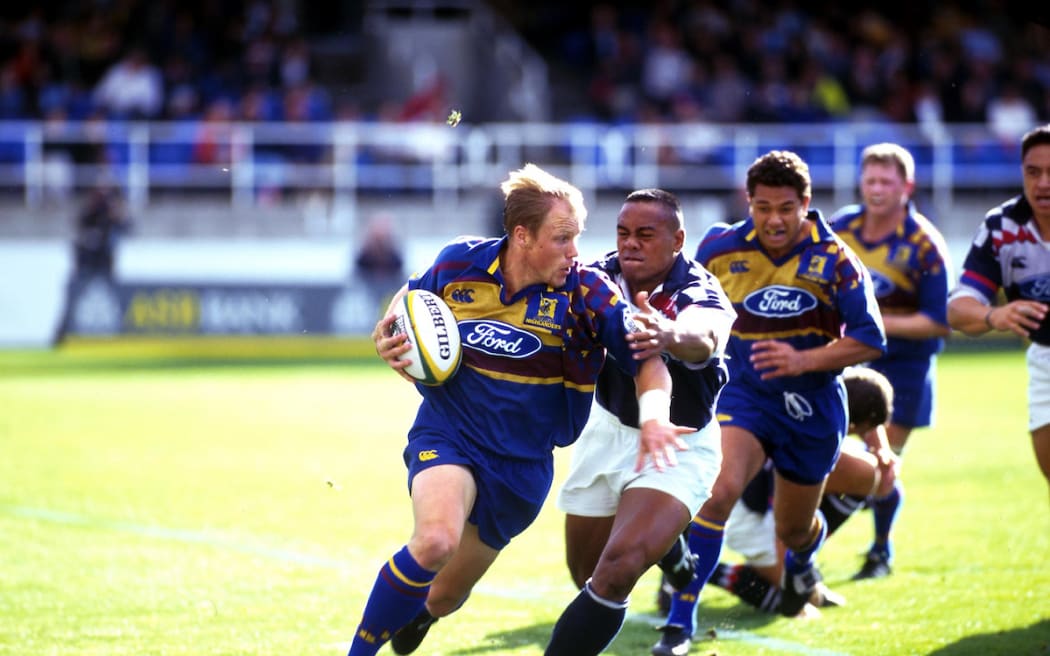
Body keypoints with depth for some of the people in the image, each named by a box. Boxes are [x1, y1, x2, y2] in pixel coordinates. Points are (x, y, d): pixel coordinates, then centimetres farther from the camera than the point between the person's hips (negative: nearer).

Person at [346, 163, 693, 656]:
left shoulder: (585, 292, -14)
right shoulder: (460, 263, -9)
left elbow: (647, 361, -12)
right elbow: (411, 296, 13)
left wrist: (653, 417, -32)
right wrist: (386, 337, -7)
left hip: (522, 462, 1)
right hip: (447, 434, -1)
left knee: (445, 596, 12)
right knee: (435, 540, -33)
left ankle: (420, 614, 53)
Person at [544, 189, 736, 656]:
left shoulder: (699, 294, -28)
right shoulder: (601, 278, -13)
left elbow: (703, 334, -50)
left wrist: (671, 336, -76)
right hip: (609, 431, 5)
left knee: (617, 570, -25)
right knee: (587, 575, 17)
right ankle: (667, 546, 50)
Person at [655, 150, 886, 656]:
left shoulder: (834, 261, -15)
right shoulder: (720, 248, -9)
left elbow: (870, 341, -15)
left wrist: (804, 359, -26)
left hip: (811, 404, 0)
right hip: (743, 392, 0)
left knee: (793, 529, 16)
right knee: (718, 490, -27)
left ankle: (801, 563, 57)